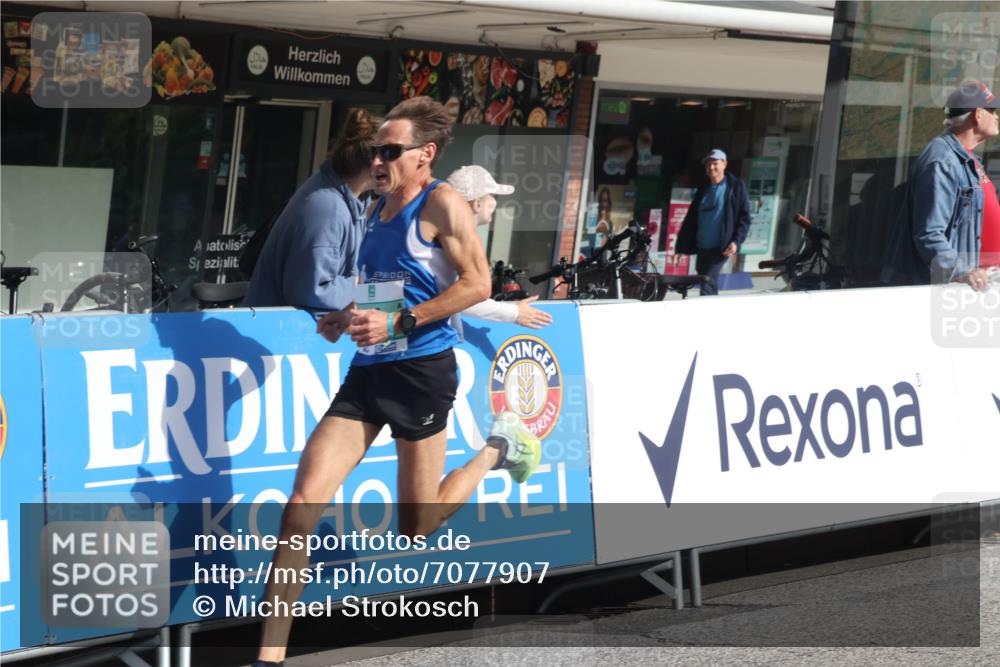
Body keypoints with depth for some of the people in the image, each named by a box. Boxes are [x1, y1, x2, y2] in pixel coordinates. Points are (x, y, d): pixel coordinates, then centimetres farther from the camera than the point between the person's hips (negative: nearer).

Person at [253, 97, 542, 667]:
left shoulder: (442, 203, -9)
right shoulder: (378, 208, 14)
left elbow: (477, 284, -15)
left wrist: (399, 323, -19)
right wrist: (347, 318, 8)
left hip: (422, 369, -6)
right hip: (368, 370, 6)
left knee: (417, 529, 7)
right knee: (303, 504, -9)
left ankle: (499, 448, 33)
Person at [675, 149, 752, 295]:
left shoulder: (736, 187, 0)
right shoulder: (703, 190, 16)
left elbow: (744, 217, -4)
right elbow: (690, 219, 15)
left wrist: (737, 241, -15)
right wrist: (682, 246, 9)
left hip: (721, 248, -6)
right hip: (702, 248, 6)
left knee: (707, 285, -17)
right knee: (709, 288, 11)